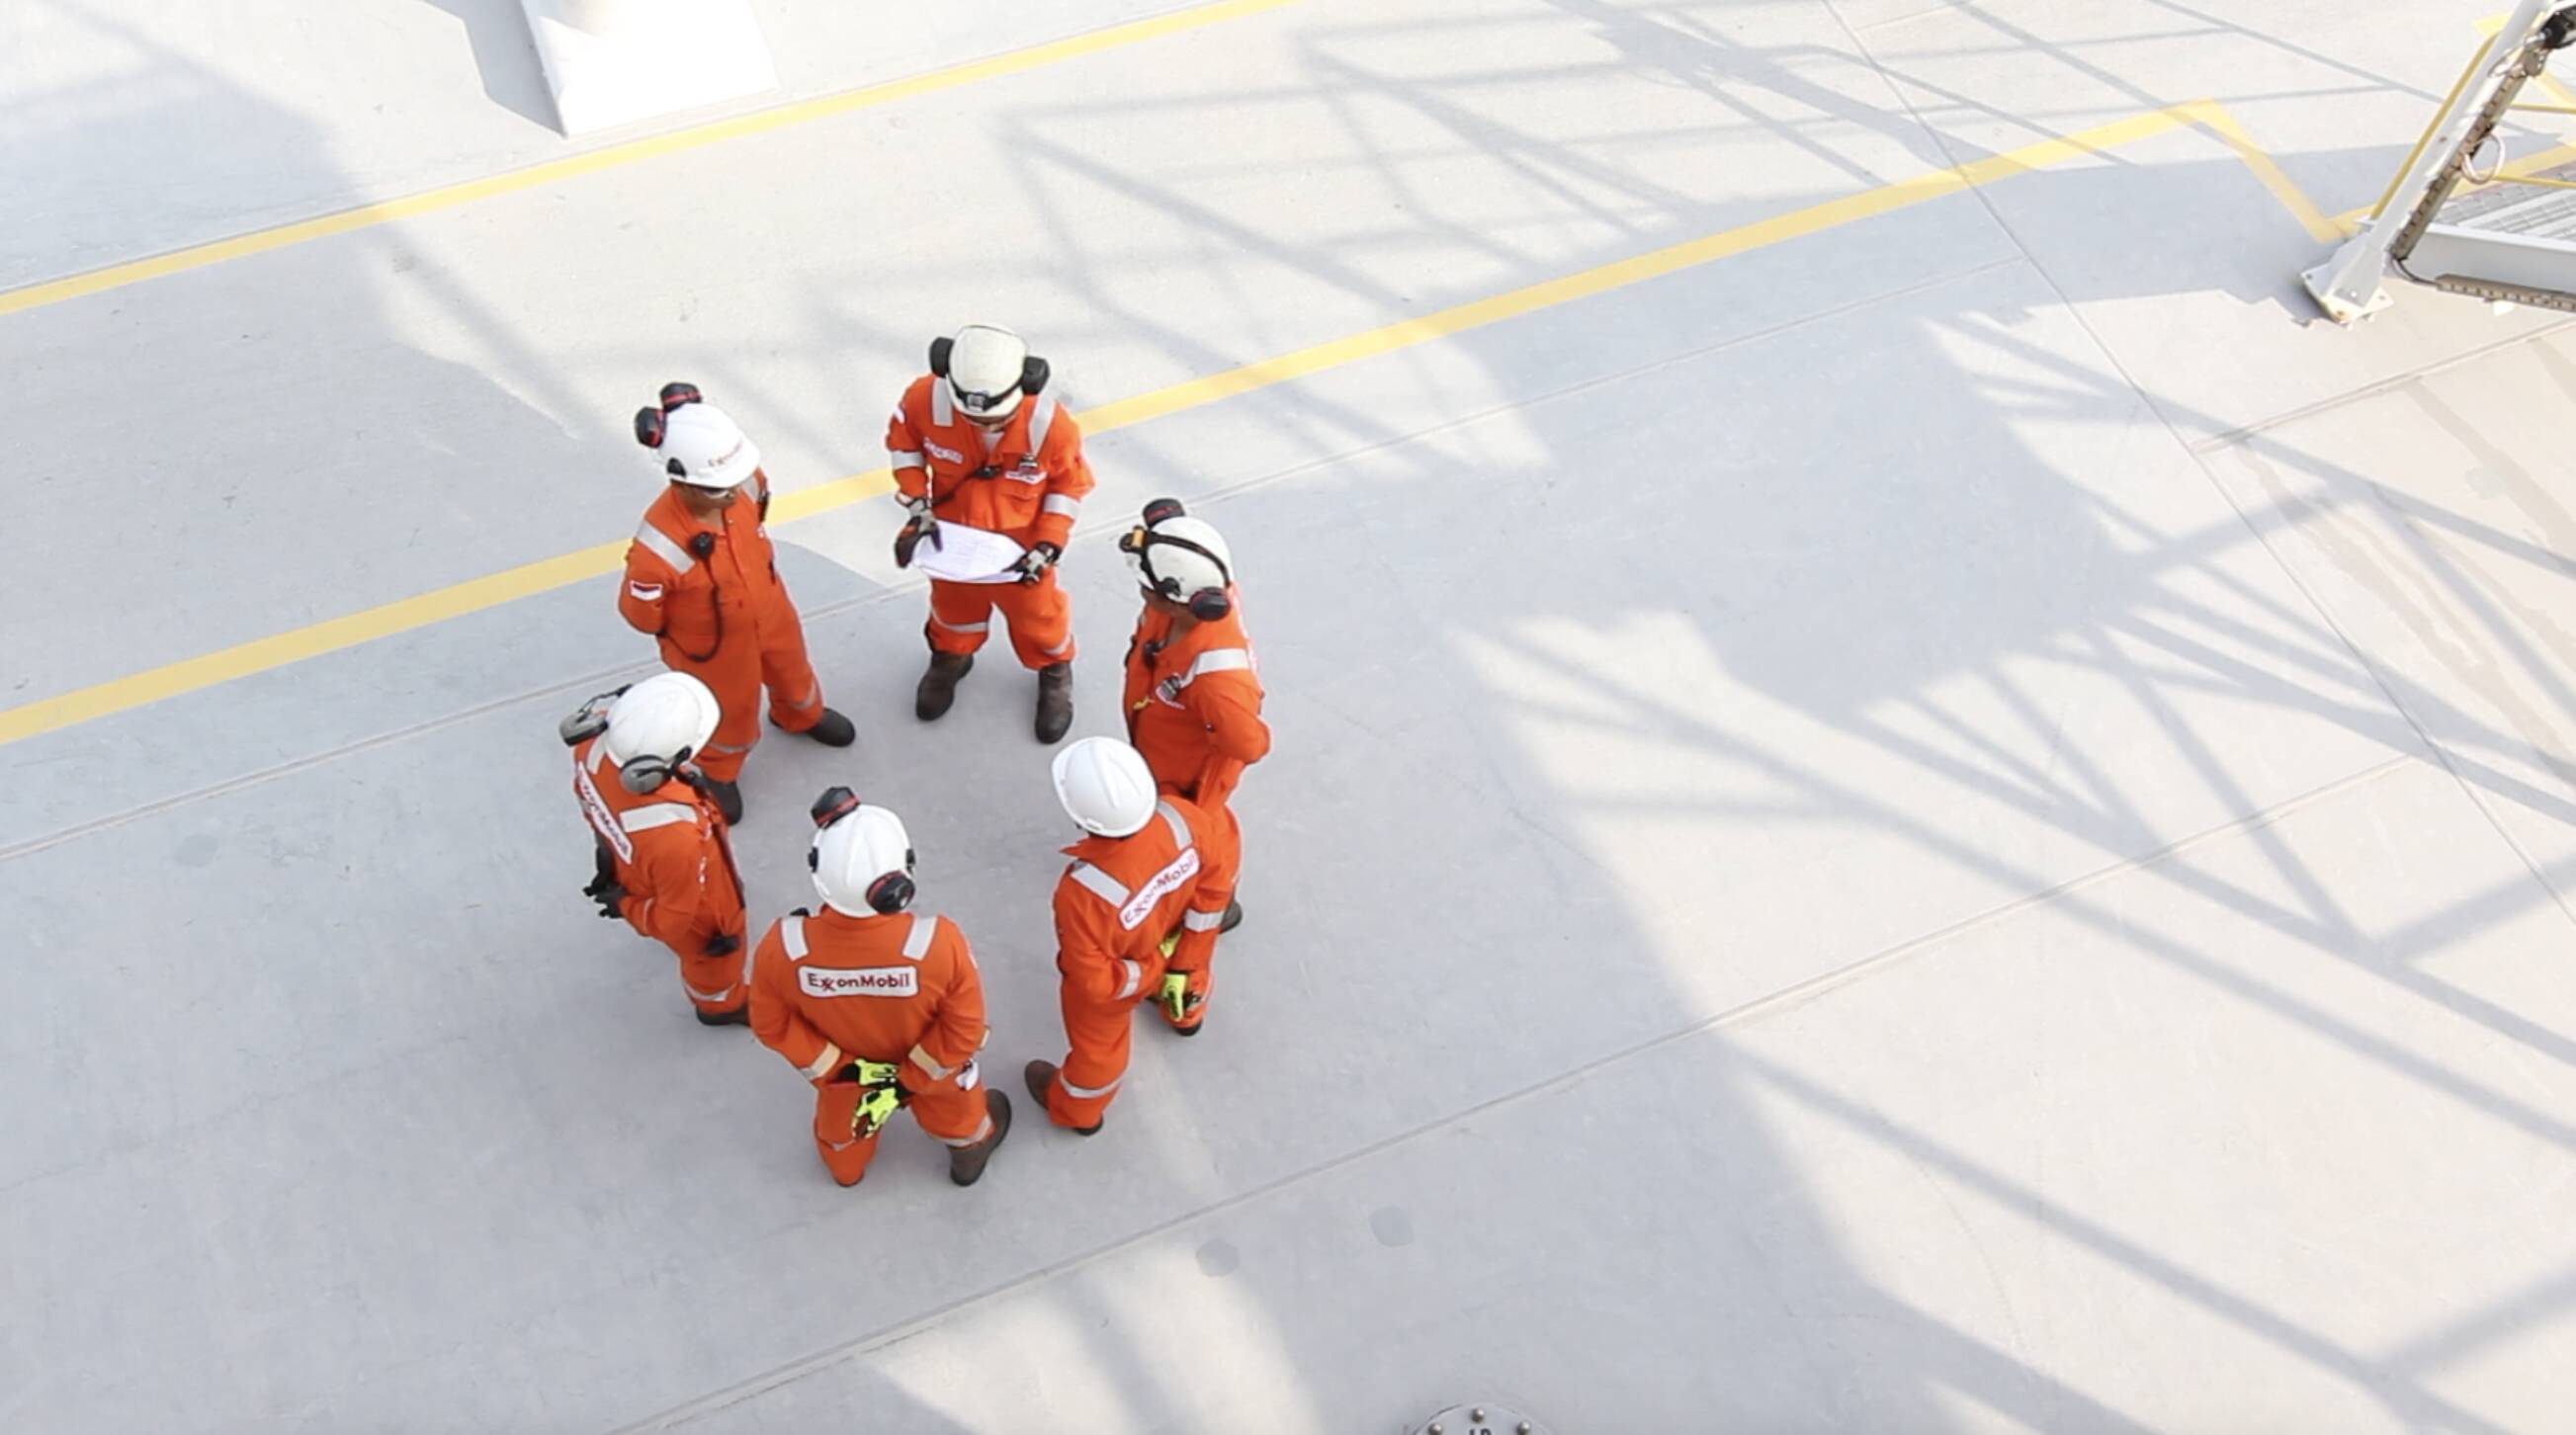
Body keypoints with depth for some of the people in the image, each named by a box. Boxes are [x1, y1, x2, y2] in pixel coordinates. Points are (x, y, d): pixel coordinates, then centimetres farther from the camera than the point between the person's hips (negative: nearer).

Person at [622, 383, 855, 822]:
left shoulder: (744, 482, -30)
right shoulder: (658, 547, -45)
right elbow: (640, 613, -24)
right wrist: (681, 635, -5)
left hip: (770, 612, 5)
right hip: (713, 645, -5)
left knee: (791, 669, 34)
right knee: (731, 711, 24)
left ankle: (801, 716, 70)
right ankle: (717, 772, 58)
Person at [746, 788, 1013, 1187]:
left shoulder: (782, 948, -37)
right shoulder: (938, 942, -42)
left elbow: (772, 1026, -18)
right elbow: (963, 1032, -27)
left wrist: (839, 1071, -11)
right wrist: (909, 1080, -14)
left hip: (840, 1068, 2)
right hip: (932, 1065, -2)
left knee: (842, 1126, 38)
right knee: (954, 1107, 35)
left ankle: (845, 1167, 69)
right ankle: (969, 1153, 66)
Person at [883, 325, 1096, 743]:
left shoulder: (1049, 423, -34)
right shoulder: (926, 399, -31)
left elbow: (1070, 484, -14)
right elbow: (902, 442, -8)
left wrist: (1047, 545, -19)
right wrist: (917, 506, -15)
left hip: (1019, 538, -1)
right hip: (951, 531, 2)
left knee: (1035, 608, 21)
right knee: (953, 598, 28)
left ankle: (1054, 670, 51)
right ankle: (950, 656, 59)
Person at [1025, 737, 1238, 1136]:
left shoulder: (1084, 892, -48)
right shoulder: (1178, 817, -35)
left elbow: (1096, 982, -35)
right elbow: (1219, 867, -16)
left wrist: (1144, 975, -14)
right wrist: (1185, 959, -8)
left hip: (1117, 980, -3)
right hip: (1174, 948, 4)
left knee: (1097, 1045, 29)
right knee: (1185, 972, 41)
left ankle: (1076, 1110, 61)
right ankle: (1186, 1013, 76)